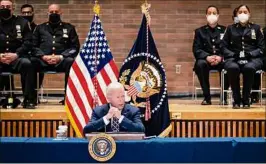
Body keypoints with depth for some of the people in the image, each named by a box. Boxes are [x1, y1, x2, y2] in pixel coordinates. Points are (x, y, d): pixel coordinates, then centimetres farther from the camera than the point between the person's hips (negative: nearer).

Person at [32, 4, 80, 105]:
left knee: (71, 62, -35)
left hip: (61, 60, -1)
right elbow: (33, 45, 12)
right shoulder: (40, 28, 22)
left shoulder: (69, 28, 18)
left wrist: (60, 57, -8)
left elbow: (75, 47, 8)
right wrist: (43, 56, -8)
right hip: (43, 61, 1)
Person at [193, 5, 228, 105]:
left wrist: (220, 57, -18)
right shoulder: (200, 31, 12)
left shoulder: (224, 30, 12)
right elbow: (196, 49, 2)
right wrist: (207, 57, -18)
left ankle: (224, 96, -16)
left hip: (221, 60, 0)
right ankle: (207, 97, -24)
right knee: (200, 64, -34)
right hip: (206, 60, 0)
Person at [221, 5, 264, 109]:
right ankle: (236, 100, -24)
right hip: (233, 58, 1)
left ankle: (246, 100, -24)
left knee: (249, 68, -38)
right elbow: (223, 46, 10)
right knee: (233, 68, -37)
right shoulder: (230, 28, 17)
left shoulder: (256, 28, 16)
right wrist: (234, 55, -8)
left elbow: (262, 47, 9)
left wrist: (250, 54, -9)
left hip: (252, 58, 0)